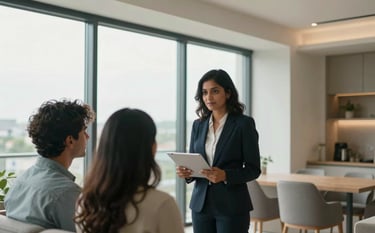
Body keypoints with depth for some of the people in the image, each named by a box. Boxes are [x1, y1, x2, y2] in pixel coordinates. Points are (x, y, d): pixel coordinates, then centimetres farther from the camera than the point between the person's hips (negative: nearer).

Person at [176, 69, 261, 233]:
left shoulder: (244, 123, -6)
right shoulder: (198, 125, 8)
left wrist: (225, 175, -22)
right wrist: (185, 172, -10)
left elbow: (253, 169, -7)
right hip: (200, 203, 4)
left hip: (232, 206, -4)